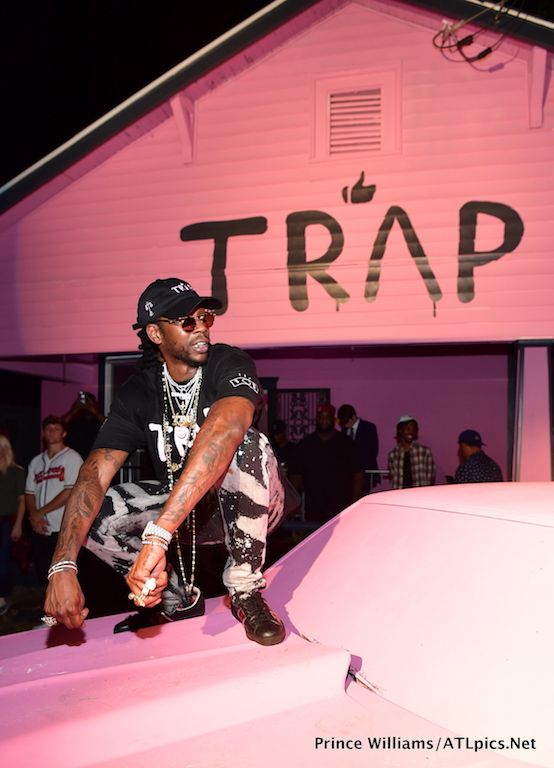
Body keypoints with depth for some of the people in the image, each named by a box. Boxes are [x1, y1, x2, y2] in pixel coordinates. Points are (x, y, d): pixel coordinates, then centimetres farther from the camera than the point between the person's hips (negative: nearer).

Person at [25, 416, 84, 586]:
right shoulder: (36, 461, 14)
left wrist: (40, 512, -8)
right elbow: (29, 493, 12)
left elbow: (71, 492, -11)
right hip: (40, 530, 5)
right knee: (42, 575, 11)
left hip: (63, 530, -5)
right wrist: (34, 517, -6)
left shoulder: (72, 458, -3)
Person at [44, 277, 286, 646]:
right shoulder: (139, 391, -8)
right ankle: (178, 602, 4)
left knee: (248, 445, -35)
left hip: (248, 505, -3)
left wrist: (157, 535, -51)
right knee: (93, 514, -18)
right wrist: (63, 567, -34)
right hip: (181, 508, 4)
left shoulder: (230, 364, -20)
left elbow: (226, 428, -42)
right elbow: (96, 473, -18)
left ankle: (246, 590, -16)